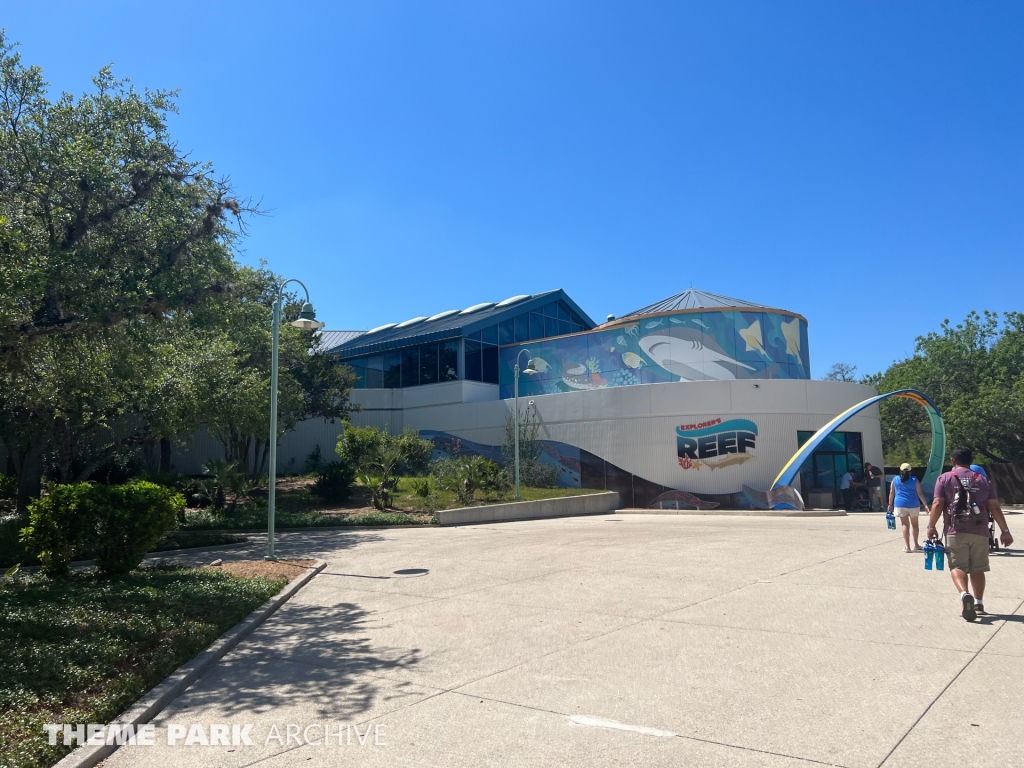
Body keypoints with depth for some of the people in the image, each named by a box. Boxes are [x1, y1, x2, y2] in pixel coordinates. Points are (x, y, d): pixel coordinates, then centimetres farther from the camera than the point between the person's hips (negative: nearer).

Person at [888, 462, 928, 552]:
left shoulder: (895, 480, 4)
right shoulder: (914, 480, 2)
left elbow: (891, 493, 5)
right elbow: (920, 494, -3)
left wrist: (890, 505, 13)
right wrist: (925, 505, -2)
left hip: (900, 504, 0)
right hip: (913, 505, 0)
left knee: (905, 525, 1)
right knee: (915, 524, 17)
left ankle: (907, 546, -8)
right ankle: (916, 545, 27)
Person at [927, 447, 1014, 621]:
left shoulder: (945, 479, 2)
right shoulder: (983, 480, 10)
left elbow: (937, 504, -7)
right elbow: (994, 507, 6)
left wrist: (931, 526, -1)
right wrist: (1005, 531, 9)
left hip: (955, 531, -3)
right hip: (979, 531, 3)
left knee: (957, 566, -3)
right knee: (977, 568, 15)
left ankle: (964, 594, -27)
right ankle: (979, 603, 21)